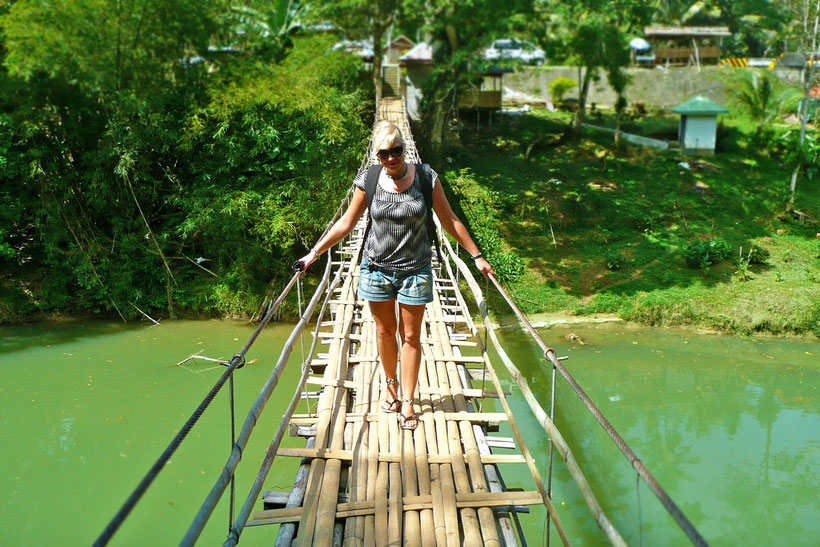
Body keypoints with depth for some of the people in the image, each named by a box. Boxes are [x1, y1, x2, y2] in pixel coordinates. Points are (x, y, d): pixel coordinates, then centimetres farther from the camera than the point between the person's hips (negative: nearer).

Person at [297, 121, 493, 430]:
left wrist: (476, 256, 2)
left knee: (411, 336, 5)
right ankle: (391, 386, 35)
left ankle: (408, 401, 15)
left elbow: (449, 221, 0)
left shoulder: (426, 177, -9)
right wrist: (315, 253, 4)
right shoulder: (369, 182, -6)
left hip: (415, 269, -1)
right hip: (377, 266, 1)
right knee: (385, 331, 13)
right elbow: (347, 223, 4)